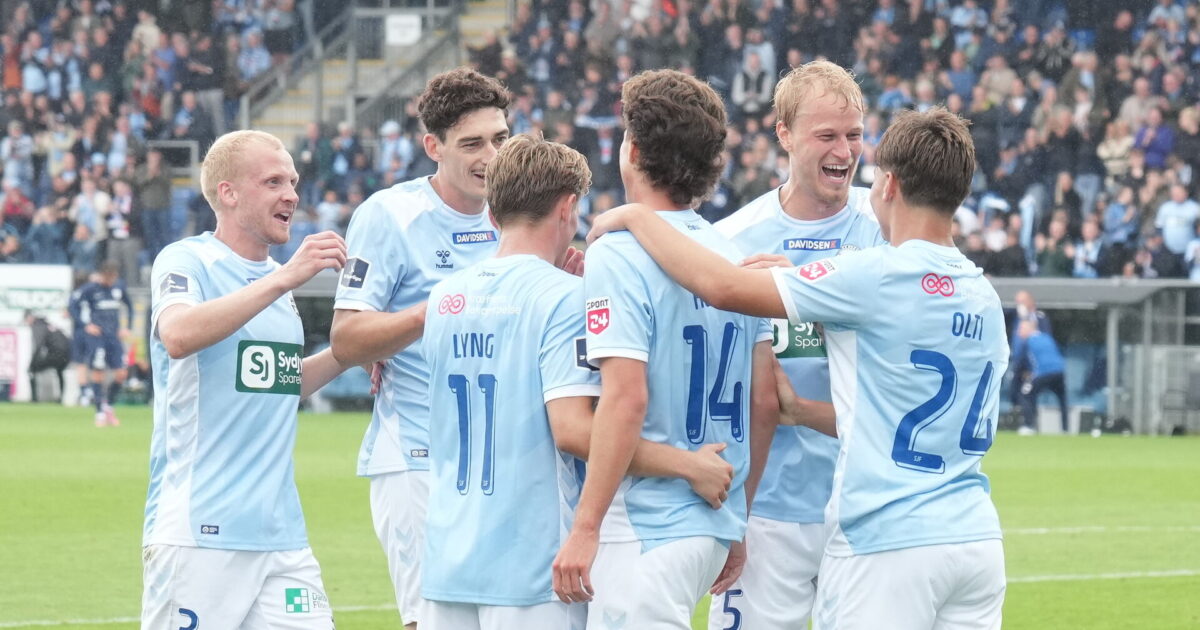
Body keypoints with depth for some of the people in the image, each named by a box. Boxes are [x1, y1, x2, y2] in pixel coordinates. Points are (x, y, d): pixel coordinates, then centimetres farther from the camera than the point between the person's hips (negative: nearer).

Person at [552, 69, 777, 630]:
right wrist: (737, 522, 21)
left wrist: (584, 528, -18)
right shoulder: (735, 256, 10)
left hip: (646, 530, -8)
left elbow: (626, 398, -20)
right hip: (716, 524, 8)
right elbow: (764, 401, 12)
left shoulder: (618, 256, -12)